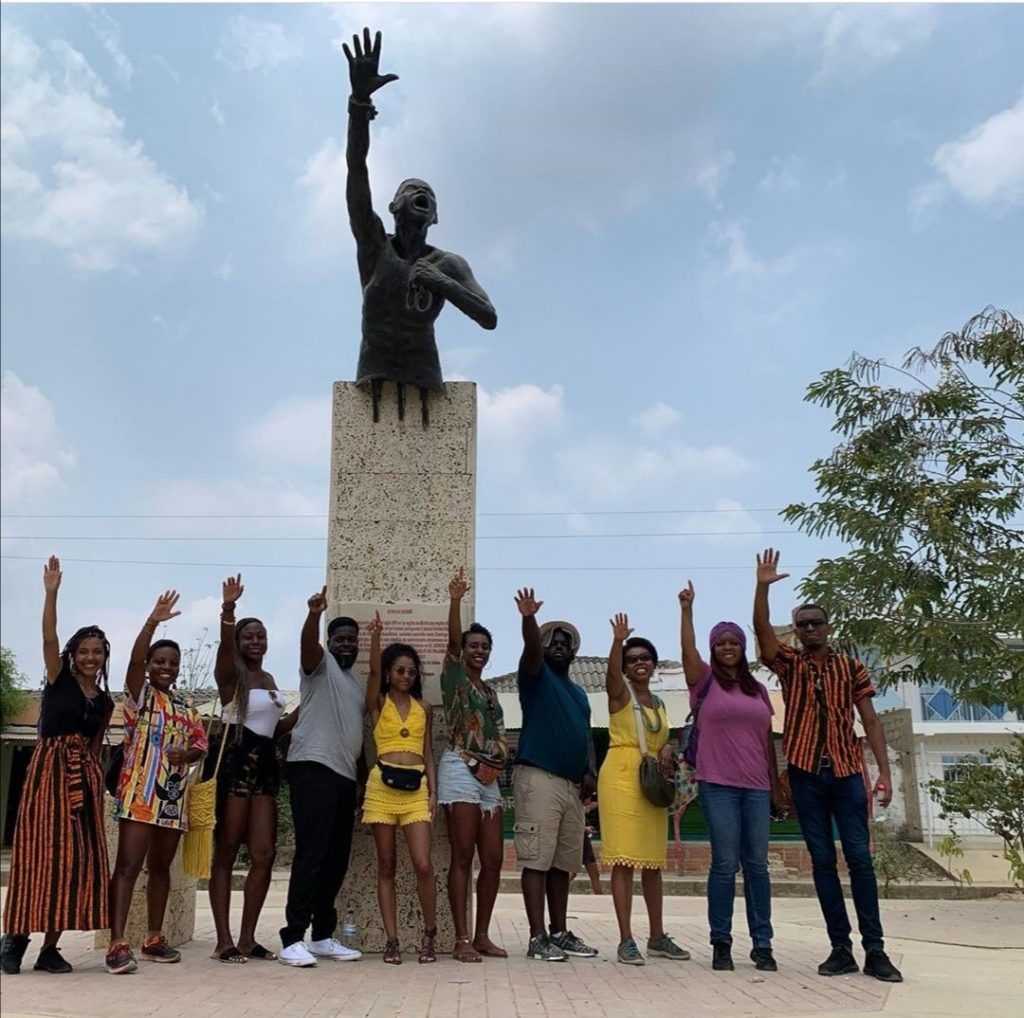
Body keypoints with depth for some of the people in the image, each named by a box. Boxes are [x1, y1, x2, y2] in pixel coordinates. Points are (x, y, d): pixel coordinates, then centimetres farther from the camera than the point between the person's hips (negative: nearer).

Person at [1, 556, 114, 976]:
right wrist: (51, 592, -22)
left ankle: (49, 947, 6)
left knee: (77, 857, 0)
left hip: (85, 777, 4)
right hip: (48, 770, -4)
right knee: (40, 854, -7)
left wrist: (95, 782, 10)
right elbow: (48, 638, -12)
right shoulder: (59, 679, 2)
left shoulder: (105, 701, 13)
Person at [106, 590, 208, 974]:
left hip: (174, 794, 6)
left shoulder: (187, 708, 17)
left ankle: (154, 939, 20)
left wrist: (188, 753, -9)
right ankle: (117, 944, -12)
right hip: (140, 792, -6)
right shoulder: (141, 694, 0)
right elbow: (134, 659, -18)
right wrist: (153, 620, -31)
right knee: (128, 864, -9)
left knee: (161, 866, 11)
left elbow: (201, 745, 15)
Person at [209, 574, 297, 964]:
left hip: (266, 764, 7)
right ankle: (224, 941, 3)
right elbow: (225, 646, -27)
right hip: (235, 761, -7)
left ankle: (248, 938, 13)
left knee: (264, 855, 4)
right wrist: (228, 608, -45)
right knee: (226, 853, -2)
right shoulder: (231, 674, -3)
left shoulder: (269, 679, 19)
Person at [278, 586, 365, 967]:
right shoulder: (320, 664, 5)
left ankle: (323, 936, 16)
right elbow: (307, 642, -19)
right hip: (313, 769, -8)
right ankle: (292, 939, -10)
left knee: (336, 859, 8)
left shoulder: (358, 686, 25)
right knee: (311, 855, -12)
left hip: (345, 776, 8)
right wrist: (314, 614, -41)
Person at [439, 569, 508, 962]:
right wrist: (455, 601, -29)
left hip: (491, 777, 7)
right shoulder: (454, 676, 2)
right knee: (462, 857, -7)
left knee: (493, 860, 5)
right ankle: (462, 939, -4)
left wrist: (497, 762, 6)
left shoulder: (490, 691, 22)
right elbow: (452, 639, -15)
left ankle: (482, 936, 14)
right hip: (461, 770, -7)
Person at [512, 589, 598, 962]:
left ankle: (560, 933, 18)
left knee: (562, 864, 10)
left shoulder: (578, 693, 23)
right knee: (537, 860, -7)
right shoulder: (537, 676, 3)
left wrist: (589, 772, 7)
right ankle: (538, 938, -4)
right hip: (539, 778, -7)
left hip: (572, 785, 7)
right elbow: (530, 648, -18)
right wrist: (529, 618, -37)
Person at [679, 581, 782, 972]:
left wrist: (776, 786, 14)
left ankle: (762, 944, 9)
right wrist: (686, 609, -21)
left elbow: (768, 741, 17)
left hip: (756, 788, 4)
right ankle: (721, 943, 6)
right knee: (725, 864, -4)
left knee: (757, 864, 4)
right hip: (718, 786, -4)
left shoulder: (758, 690, 15)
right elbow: (687, 649, -14)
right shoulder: (705, 680, 5)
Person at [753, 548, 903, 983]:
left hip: (847, 772, 0)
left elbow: (870, 721, 4)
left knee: (860, 858, -1)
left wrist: (884, 771, -4)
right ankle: (841, 948, 10)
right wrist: (763, 586, -24)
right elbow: (761, 629, -11)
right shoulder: (789, 664, 5)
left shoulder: (852, 667, 6)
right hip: (806, 774, 1)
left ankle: (875, 950, 3)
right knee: (823, 861, 4)